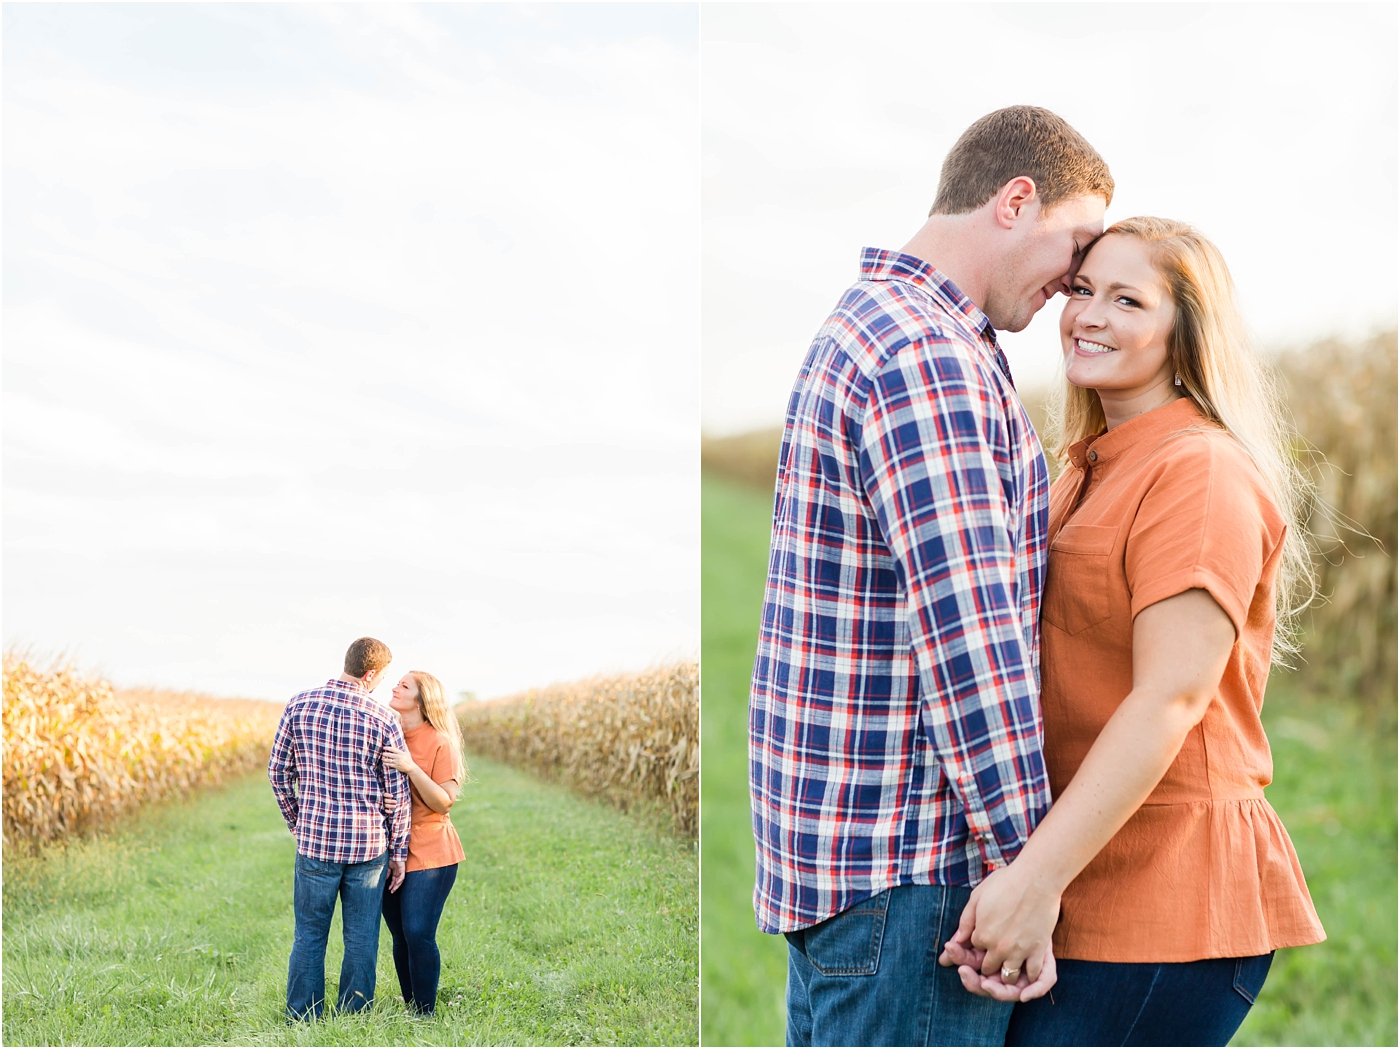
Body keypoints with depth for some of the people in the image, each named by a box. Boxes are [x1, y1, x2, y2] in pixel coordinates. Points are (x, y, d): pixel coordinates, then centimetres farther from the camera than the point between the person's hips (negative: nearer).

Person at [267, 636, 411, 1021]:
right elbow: (397, 794, -2)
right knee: (361, 940, 10)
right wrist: (398, 852, 7)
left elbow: (278, 771, 5)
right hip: (369, 844, -1)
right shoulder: (384, 719, -6)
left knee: (309, 937, 11)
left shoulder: (299, 705, -1)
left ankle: (303, 1022, 14)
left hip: (316, 840, 1)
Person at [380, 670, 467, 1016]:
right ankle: (409, 1011, 20)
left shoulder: (440, 743, -9)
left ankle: (425, 1015, 2)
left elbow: (445, 802, -13)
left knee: (418, 935, -10)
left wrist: (411, 768, -23)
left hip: (428, 855, -5)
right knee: (400, 937, 9)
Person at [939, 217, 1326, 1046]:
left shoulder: (1201, 472, -13)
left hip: (1166, 900, -9)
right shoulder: (1094, 470, 17)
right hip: (1085, 882, 9)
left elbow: (1170, 699, -21)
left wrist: (1036, 876, -24)